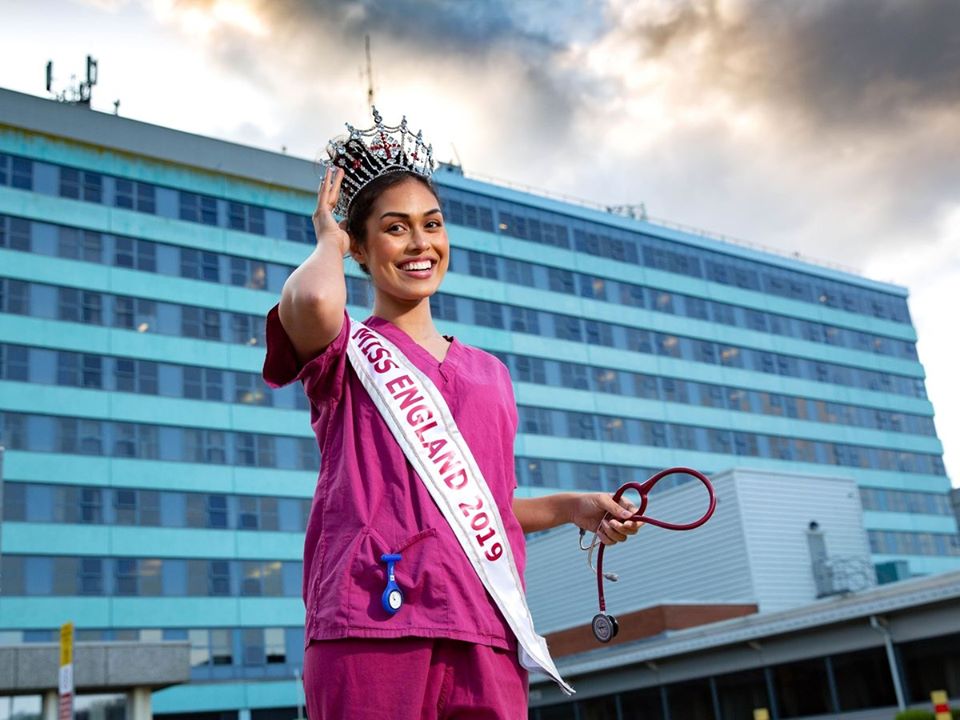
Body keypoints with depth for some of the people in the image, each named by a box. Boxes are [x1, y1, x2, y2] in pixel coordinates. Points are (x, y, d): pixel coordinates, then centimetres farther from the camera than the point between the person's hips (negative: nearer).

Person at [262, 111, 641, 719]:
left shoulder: (490, 372, 21)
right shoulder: (347, 351, 6)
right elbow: (314, 301, -20)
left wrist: (572, 507, 12)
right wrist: (329, 242, 2)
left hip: (487, 634, 5)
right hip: (373, 621, -4)